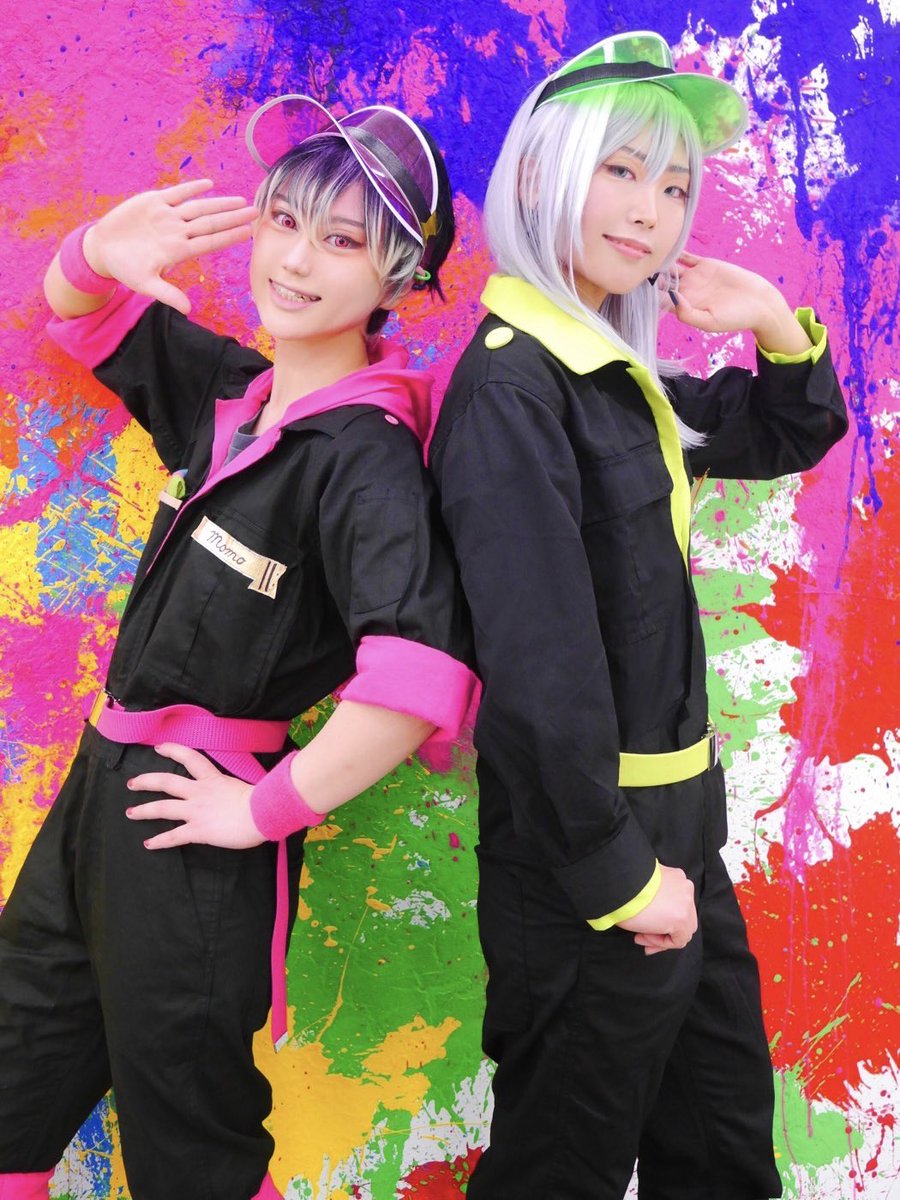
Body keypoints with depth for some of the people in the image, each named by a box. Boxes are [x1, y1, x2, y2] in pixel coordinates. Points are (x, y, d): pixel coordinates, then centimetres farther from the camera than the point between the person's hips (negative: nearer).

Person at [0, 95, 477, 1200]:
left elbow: (422, 677, -35)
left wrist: (268, 809, -23)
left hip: (195, 829, -7)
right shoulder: (232, 389, 3)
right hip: (101, 778, 8)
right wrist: (100, 257, -8)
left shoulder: (367, 453, -20)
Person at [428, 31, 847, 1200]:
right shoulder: (511, 384, -20)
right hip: (586, 851, -9)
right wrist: (620, 875, -19)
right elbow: (543, 663, -25)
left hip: (675, 827, 9)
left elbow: (794, 436, 21)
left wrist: (777, 324, 0)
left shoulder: (621, 378, 6)